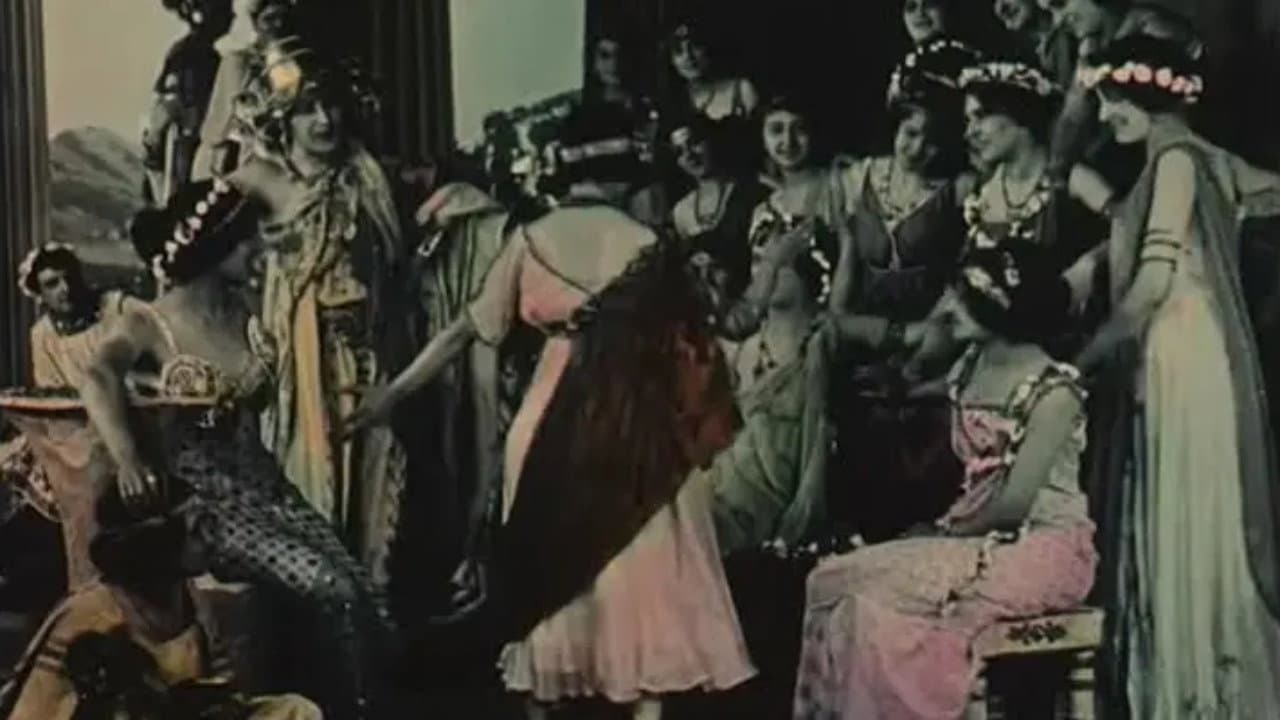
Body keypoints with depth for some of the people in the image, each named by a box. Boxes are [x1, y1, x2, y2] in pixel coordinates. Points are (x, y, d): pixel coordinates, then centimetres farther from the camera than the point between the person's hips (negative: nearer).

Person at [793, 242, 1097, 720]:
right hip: (981, 538, 8)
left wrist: (951, 529, -5)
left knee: (884, 601, -25)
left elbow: (1015, 501, -18)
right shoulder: (967, 371, 9)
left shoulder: (1053, 390, -15)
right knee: (835, 580, -11)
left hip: (1044, 546, -8)